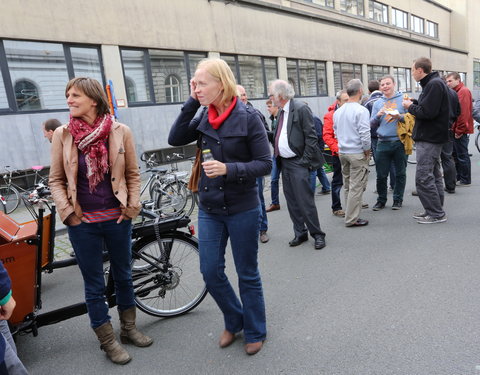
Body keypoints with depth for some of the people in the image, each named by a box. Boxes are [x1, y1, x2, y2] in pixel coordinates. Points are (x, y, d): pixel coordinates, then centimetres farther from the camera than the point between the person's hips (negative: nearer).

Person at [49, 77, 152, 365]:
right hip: (82, 222, 0)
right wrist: (67, 211, -7)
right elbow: (56, 179, 3)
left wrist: (132, 206, -5)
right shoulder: (63, 135, -4)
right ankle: (108, 341, 28)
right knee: (94, 284, 10)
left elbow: (133, 174, 3)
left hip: (117, 219, 1)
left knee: (124, 276, 17)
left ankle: (129, 328, 38)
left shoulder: (121, 132, -5)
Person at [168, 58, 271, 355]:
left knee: (247, 274, 11)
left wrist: (228, 169, -26)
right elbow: (175, 139, -8)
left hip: (242, 208, -5)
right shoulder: (204, 119, 4)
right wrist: (192, 102, -11)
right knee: (210, 272, 11)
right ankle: (234, 321, 37)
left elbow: (265, 164, -13)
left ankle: (255, 331, 34)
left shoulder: (248, 117, -11)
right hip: (209, 209, 5)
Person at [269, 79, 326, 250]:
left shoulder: (301, 108, -11)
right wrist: (277, 156, 10)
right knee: (292, 202, 12)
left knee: (305, 201, -4)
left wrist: (305, 161, -15)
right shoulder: (281, 111, 13)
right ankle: (300, 233, 24)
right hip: (284, 162, 8)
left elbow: (311, 137, -13)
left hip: (298, 163, -8)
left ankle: (317, 234, 11)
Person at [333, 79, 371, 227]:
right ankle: (352, 219, 3)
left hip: (342, 152, 7)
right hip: (357, 153, -7)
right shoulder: (361, 110, -13)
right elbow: (365, 134, -17)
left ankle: (351, 214, 23)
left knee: (348, 185, 14)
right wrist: (367, 151, -5)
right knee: (356, 187, -1)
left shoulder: (338, 112, 8)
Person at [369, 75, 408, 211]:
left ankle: (398, 199, 20)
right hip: (382, 143, 2)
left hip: (399, 142, -2)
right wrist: (378, 115, -9)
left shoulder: (403, 99, 3)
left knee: (400, 173, 7)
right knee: (381, 175, 4)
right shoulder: (377, 103, 12)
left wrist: (400, 116, -18)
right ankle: (381, 200, 18)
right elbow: (372, 124, 10)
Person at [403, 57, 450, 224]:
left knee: (423, 178, -9)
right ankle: (435, 211, 24)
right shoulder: (431, 84, 17)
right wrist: (414, 103, 6)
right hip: (430, 137, 11)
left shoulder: (434, 84, -16)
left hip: (429, 139, -11)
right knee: (433, 175, 15)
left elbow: (428, 112, -24)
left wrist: (410, 107, -9)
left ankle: (436, 214, -2)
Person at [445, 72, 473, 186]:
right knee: (456, 154, 15)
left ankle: (465, 180, 4)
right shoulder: (455, 92, 16)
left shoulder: (464, 91, -12)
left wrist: (459, 130, -19)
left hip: (460, 132, -9)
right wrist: (453, 128, 14)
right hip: (455, 130, 9)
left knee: (462, 156, -3)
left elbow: (464, 112, -19)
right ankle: (458, 177, 24)